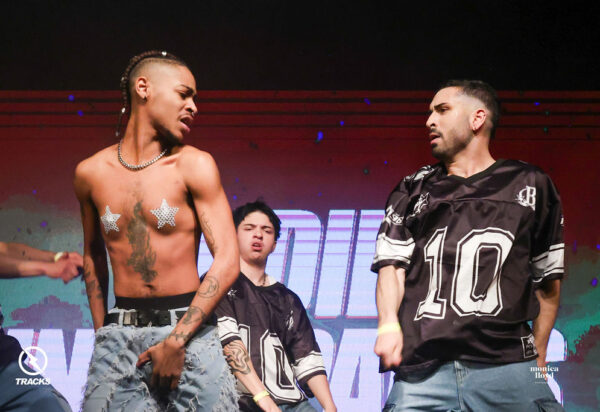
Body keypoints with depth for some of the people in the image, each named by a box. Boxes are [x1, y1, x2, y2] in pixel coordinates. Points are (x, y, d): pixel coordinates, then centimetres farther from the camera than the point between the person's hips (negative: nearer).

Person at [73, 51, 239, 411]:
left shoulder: (195, 166, -4)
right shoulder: (90, 172, 5)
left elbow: (227, 261, -9)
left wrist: (177, 341, -12)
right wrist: (101, 330, 13)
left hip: (189, 329, -2)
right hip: (119, 333, 2)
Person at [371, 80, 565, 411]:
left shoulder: (529, 184, 13)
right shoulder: (413, 191, 17)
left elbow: (547, 276, 15)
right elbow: (392, 264, 8)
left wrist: (538, 357, 11)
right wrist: (388, 325, -10)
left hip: (507, 367, -1)